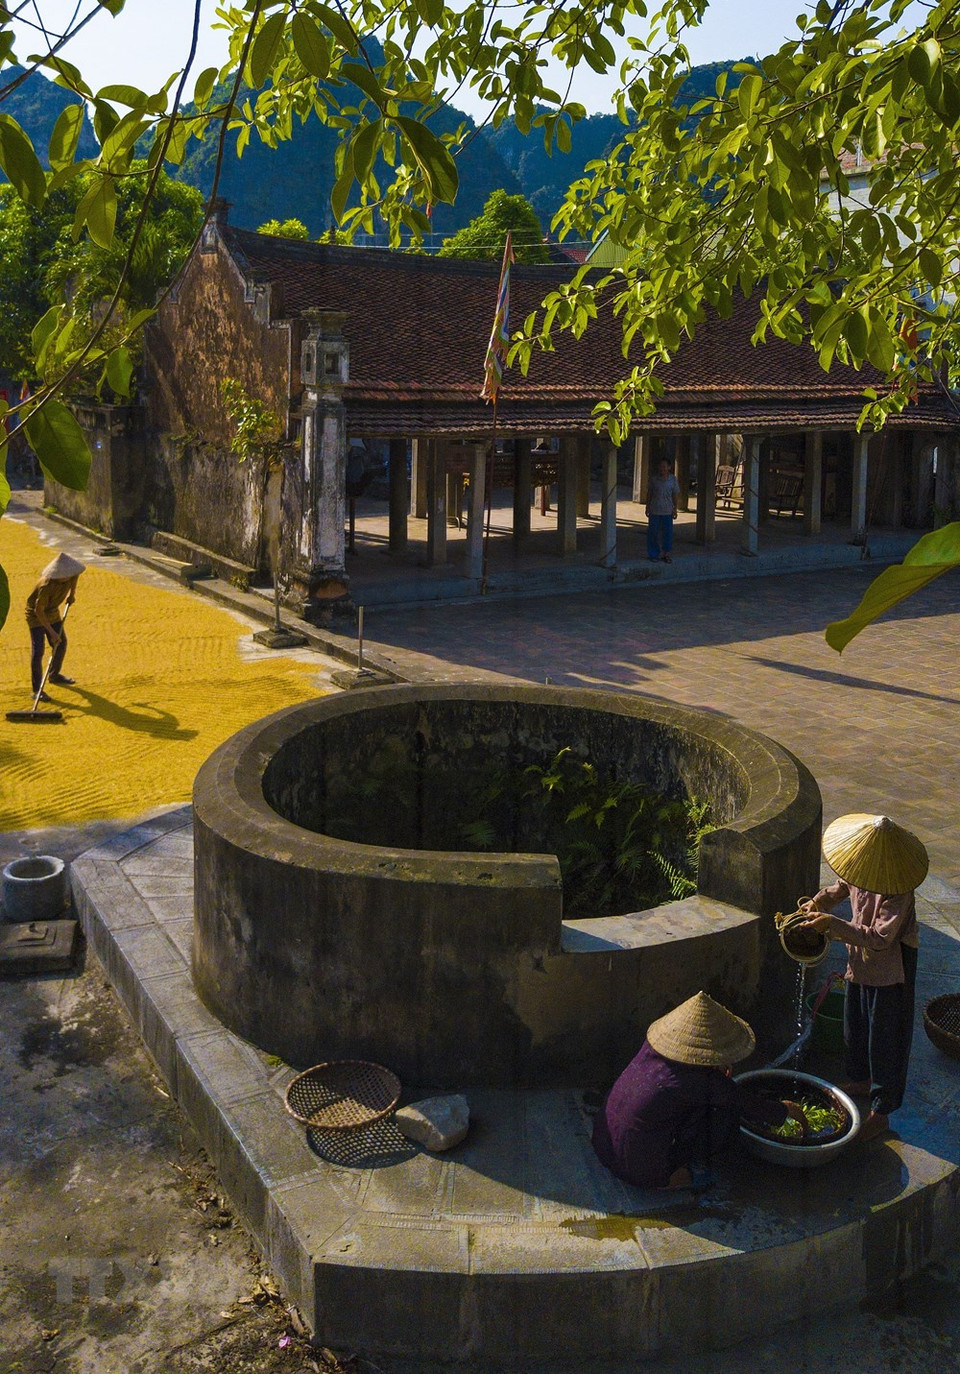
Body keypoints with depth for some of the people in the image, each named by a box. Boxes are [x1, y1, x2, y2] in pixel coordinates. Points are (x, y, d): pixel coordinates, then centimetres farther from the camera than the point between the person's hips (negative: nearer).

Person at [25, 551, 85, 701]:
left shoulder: (70, 575, -19)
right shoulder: (46, 586, -38)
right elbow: (39, 611, -30)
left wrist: (72, 594, 21)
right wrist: (52, 632, -30)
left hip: (53, 612, 8)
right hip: (36, 615, -8)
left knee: (61, 644, 17)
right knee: (38, 650, -13)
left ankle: (54, 675, 40)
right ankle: (37, 690, -10)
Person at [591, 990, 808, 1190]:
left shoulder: (651, 1047, -5)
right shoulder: (700, 1081, -23)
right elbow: (748, 1103, -6)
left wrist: (718, 1074, 9)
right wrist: (784, 1110, 13)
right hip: (645, 1173, -7)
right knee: (728, 1106, -3)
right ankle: (695, 1169, 10)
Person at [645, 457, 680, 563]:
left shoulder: (673, 479, 0)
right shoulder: (654, 478, -2)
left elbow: (675, 495, 6)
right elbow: (649, 493, 5)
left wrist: (675, 509, 4)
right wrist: (647, 507, 4)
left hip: (667, 510, 1)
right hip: (654, 510, -1)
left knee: (668, 532, 4)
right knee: (653, 532, 3)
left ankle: (666, 553, 19)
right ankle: (653, 554, 15)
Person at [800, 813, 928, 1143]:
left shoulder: (897, 892, -32)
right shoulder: (862, 872, -8)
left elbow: (880, 938, -31)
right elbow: (847, 885, 14)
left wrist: (833, 925, -32)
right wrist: (821, 900, -5)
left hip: (889, 971, -8)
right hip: (861, 963, 8)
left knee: (884, 1038, 4)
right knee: (854, 1026, 24)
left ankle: (881, 1112, 19)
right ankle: (862, 1080, 48)